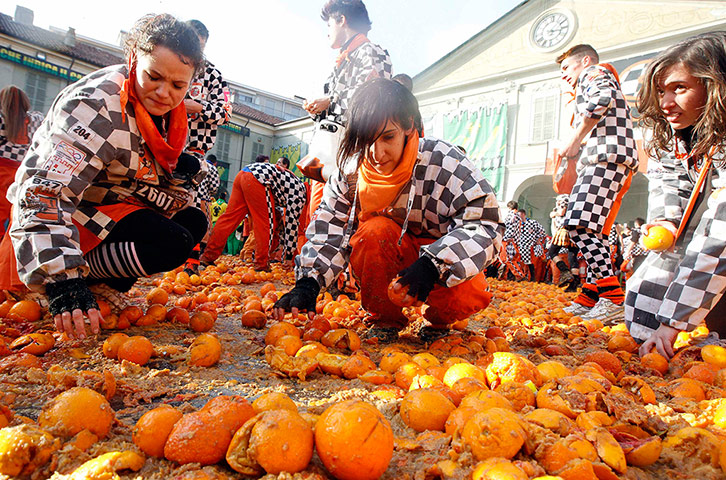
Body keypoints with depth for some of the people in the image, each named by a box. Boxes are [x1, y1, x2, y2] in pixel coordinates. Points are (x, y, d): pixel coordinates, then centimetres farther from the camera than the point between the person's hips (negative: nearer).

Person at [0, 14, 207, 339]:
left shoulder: (167, 109, 0)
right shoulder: (99, 105, -25)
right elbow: (45, 192, -34)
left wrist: (180, 176, -16)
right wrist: (62, 280, -43)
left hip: (113, 208, 8)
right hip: (69, 215, -8)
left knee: (193, 221, 0)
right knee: (174, 244, -24)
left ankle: (104, 286, -1)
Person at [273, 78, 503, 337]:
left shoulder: (443, 162, -20)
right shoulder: (351, 172, -10)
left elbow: (485, 223, -25)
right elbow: (328, 231, -12)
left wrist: (433, 264, -39)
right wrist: (308, 282, -29)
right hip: (389, 265, 2)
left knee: (468, 298, -32)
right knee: (374, 230, -30)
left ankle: (439, 319, 7)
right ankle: (386, 318, -5)